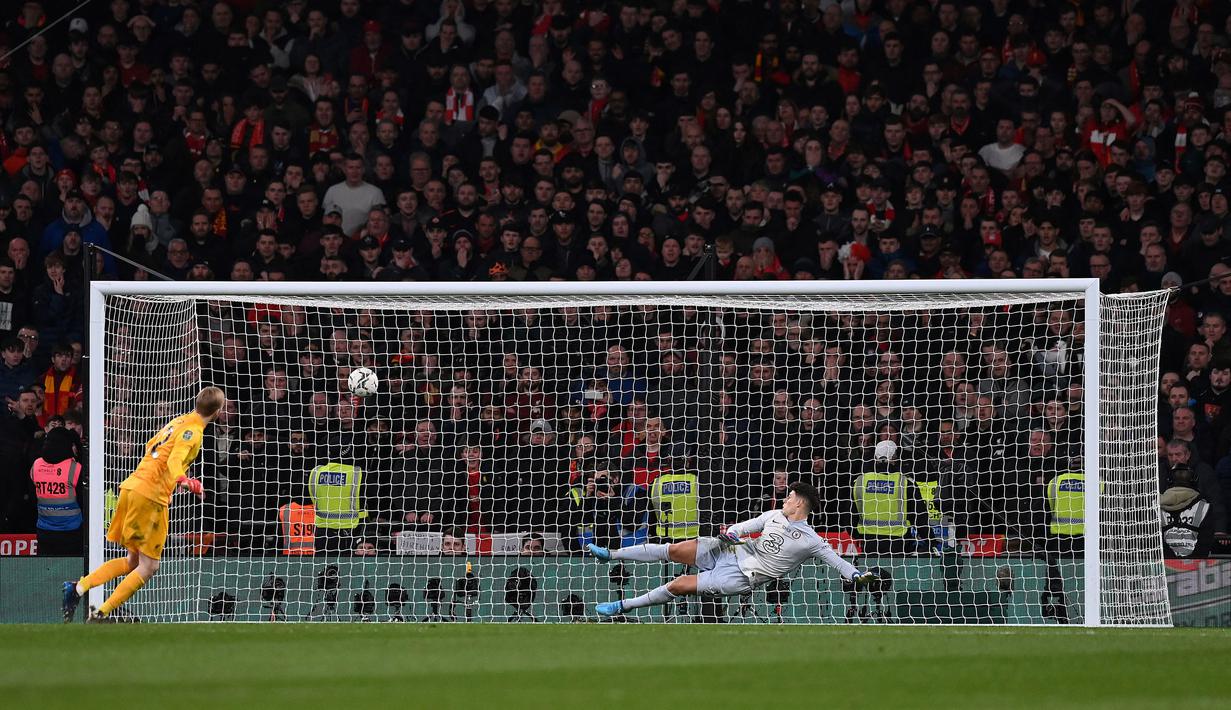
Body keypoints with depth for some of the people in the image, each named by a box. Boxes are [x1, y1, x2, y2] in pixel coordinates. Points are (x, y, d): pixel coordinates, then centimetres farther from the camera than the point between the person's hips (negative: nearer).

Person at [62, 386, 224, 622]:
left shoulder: (180, 421, 17)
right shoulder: (193, 430, -9)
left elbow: (150, 445, 31)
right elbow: (174, 460, -25)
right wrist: (182, 480, -44)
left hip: (131, 487, 9)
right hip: (150, 495, -9)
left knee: (132, 562, 16)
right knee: (149, 566, -3)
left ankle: (78, 587, 2)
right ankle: (101, 615, -11)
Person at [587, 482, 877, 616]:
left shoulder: (810, 541, -9)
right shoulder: (774, 516, 10)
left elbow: (835, 560, -8)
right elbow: (746, 526, 14)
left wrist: (857, 576, -24)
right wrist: (730, 532, -7)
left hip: (741, 577, -5)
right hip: (729, 551, 5)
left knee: (679, 585, -15)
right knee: (674, 550, -8)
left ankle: (624, 606, -4)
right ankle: (611, 554, 4)